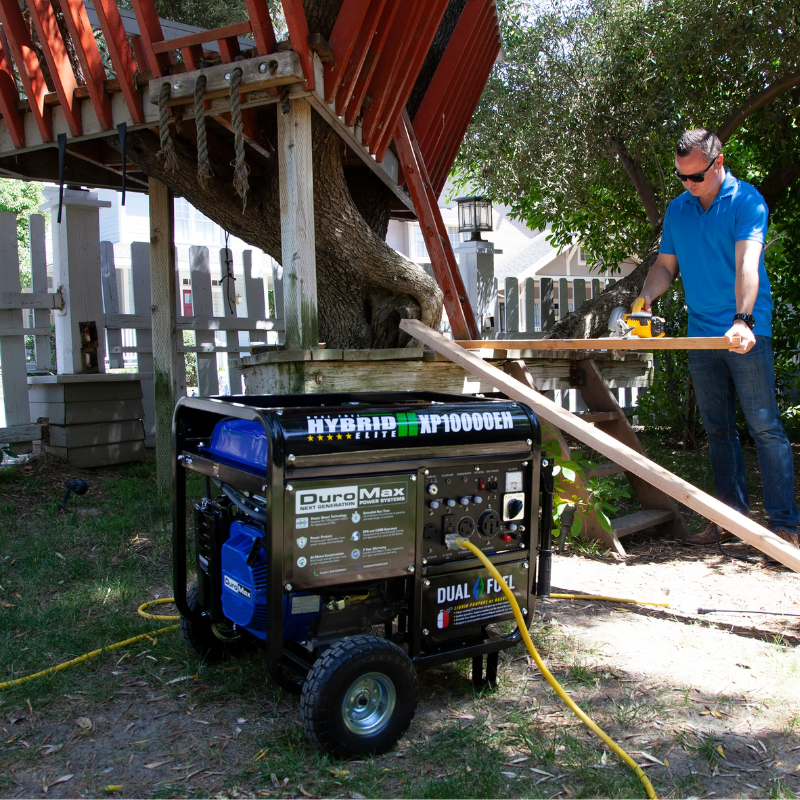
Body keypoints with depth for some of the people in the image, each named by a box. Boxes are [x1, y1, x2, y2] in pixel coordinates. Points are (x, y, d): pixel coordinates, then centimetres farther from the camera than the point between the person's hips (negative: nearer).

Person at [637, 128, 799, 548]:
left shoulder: (746, 201, -7)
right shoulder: (677, 209, 11)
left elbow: (747, 263, -20)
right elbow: (666, 265, 16)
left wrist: (743, 320, -34)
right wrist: (645, 297, -5)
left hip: (746, 332, -6)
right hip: (701, 333, 6)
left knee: (764, 426, -5)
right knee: (718, 430, 9)